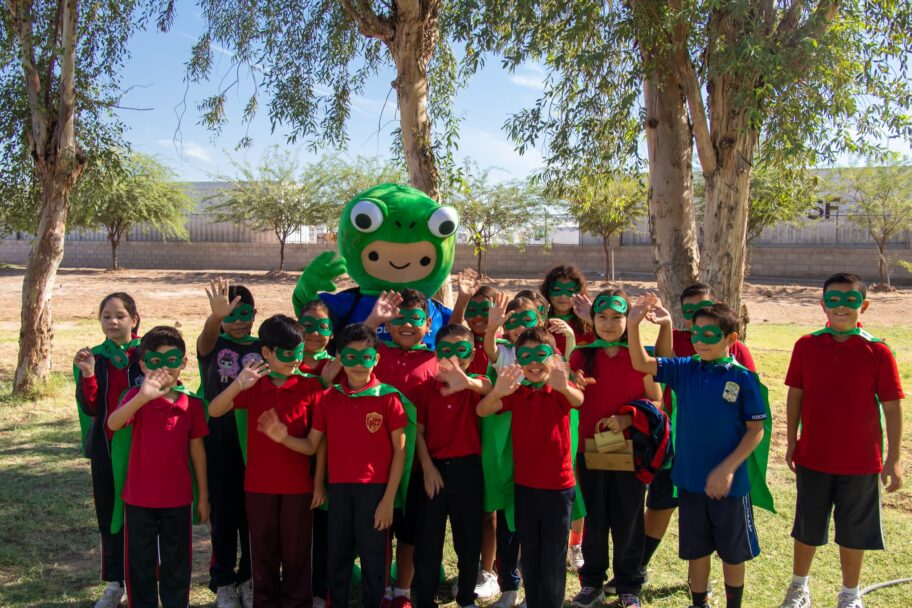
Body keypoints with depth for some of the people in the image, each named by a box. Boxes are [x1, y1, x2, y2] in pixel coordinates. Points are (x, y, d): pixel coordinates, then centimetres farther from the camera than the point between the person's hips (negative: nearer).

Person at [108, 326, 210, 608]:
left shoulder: (192, 403, -3)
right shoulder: (138, 397, -9)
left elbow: (197, 449, 4)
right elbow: (113, 424, -30)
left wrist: (203, 496, 7)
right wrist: (143, 397, -48)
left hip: (178, 499, 1)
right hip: (139, 498, -1)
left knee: (177, 566, 13)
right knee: (140, 566, 13)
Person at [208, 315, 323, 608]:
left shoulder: (310, 386, -5)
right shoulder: (253, 385, 1)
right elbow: (214, 411, -9)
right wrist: (238, 384, -26)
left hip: (299, 484, -2)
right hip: (259, 484, 2)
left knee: (296, 549, 9)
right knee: (263, 548, 14)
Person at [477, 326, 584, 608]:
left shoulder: (560, 392, -7)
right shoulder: (516, 393, 1)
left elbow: (578, 400, -31)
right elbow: (482, 410, -15)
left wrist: (564, 386, -56)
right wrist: (496, 392, -39)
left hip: (558, 486, -3)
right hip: (523, 486, 3)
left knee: (552, 561, 6)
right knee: (529, 558, 15)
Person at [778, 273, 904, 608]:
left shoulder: (877, 352, -10)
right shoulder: (806, 346, -5)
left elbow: (892, 407, -7)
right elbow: (795, 396, 3)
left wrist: (894, 458, -7)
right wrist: (792, 442, 4)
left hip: (861, 461, -1)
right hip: (812, 457, 2)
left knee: (853, 531, 13)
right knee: (807, 527, 16)